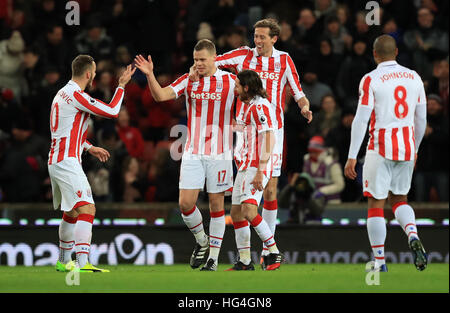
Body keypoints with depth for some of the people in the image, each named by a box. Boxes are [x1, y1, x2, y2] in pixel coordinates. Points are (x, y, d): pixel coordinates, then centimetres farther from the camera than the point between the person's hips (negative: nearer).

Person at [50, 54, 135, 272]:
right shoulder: (76, 95, -15)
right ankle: (83, 264, -28)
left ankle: (63, 261, 34)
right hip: (67, 162, -10)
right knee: (86, 209, -17)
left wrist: (89, 148, 25)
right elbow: (112, 111, -14)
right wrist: (122, 85, -2)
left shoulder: (63, 93, 16)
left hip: (56, 162, 10)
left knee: (71, 212, 23)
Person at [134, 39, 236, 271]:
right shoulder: (188, 81, 4)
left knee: (216, 204, 1)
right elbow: (161, 95, -7)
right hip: (192, 153, 2)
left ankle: (214, 257, 10)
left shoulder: (230, 81, -2)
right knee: (185, 202, -6)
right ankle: (201, 241, 20)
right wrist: (150, 75, -23)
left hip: (219, 153, -2)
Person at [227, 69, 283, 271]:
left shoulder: (260, 106, -14)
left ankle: (274, 253, -14)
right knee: (236, 213, 8)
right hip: (245, 165, 10)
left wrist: (260, 171, -25)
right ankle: (244, 262, 13)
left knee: (248, 211, -22)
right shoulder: (247, 105, 17)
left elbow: (269, 139, -21)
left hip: (258, 167, -10)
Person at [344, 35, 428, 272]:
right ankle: (413, 235, -8)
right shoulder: (414, 78, 6)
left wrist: (352, 157, -8)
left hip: (380, 148, -4)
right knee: (398, 198, 20)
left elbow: (361, 120, -11)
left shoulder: (371, 80, -8)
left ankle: (379, 262, 5)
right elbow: (421, 120, 12)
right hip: (407, 147, 4)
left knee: (376, 204, 5)